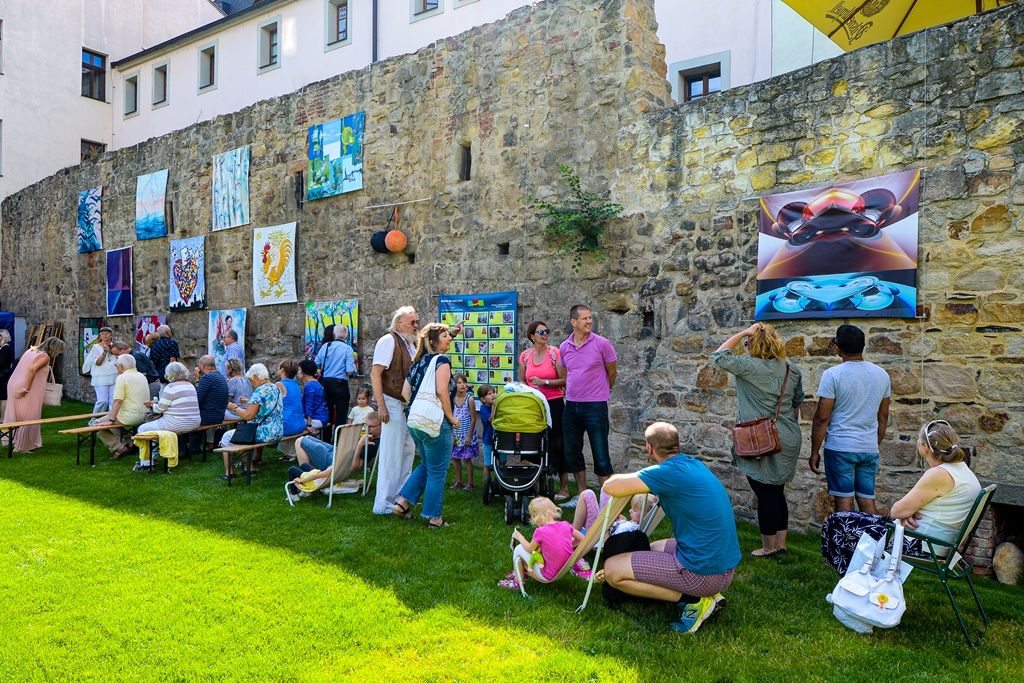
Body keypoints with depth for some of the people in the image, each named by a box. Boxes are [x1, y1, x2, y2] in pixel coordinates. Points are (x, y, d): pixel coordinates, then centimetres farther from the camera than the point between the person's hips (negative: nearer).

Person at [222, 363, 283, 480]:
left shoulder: (260, 391, -18)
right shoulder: (275, 388, 8)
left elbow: (248, 416, -20)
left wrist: (234, 407, -4)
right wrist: (249, 403, 17)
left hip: (266, 434, -9)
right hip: (277, 433, 9)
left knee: (226, 436, 7)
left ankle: (229, 472, 11)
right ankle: (257, 459, 47)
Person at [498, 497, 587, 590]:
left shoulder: (540, 532, -21)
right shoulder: (565, 525, -8)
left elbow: (530, 549, -3)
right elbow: (582, 539, 6)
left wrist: (520, 537, 14)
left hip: (550, 576, -6)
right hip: (566, 570, 6)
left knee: (519, 550, 6)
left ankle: (517, 582, 22)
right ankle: (521, 572, 40)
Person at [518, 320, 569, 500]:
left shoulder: (556, 353, -5)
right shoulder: (525, 356, 6)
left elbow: (564, 380, -7)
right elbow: (522, 381, 14)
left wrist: (544, 382, -17)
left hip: (554, 403, -3)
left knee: (556, 443, -1)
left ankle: (564, 487, 8)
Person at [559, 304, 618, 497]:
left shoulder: (602, 344, -9)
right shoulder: (564, 347, 4)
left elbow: (612, 372, 3)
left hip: (595, 406, -5)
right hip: (571, 406, 5)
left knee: (601, 456, -1)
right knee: (572, 453, 12)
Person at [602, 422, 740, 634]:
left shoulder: (669, 472, -18)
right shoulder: (694, 464, 8)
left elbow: (611, 487, -21)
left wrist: (623, 478, 1)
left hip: (704, 573, -9)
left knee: (612, 570, -4)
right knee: (650, 548, 30)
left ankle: (693, 600, -5)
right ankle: (708, 594, 13)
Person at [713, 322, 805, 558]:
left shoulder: (751, 367, -15)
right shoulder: (792, 370, 7)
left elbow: (718, 356, -8)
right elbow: (797, 405, 16)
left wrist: (743, 332, -6)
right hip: (788, 441, 7)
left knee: (766, 495, 2)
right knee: (778, 493, 16)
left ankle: (769, 547, 13)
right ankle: (781, 545, 22)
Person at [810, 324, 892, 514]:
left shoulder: (833, 375, -11)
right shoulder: (882, 375, 6)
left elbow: (822, 418, -11)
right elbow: (883, 417, 15)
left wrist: (814, 451, -3)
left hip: (840, 448, -5)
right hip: (870, 449, 5)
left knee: (844, 502, 2)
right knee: (868, 502, 11)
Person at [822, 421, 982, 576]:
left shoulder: (938, 474, -23)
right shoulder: (961, 467, 7)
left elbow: (896, 511, -19)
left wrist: (907, 513, 4)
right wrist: (909, 511, -5)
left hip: (919, 546, -10)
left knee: (834, 523, -3)